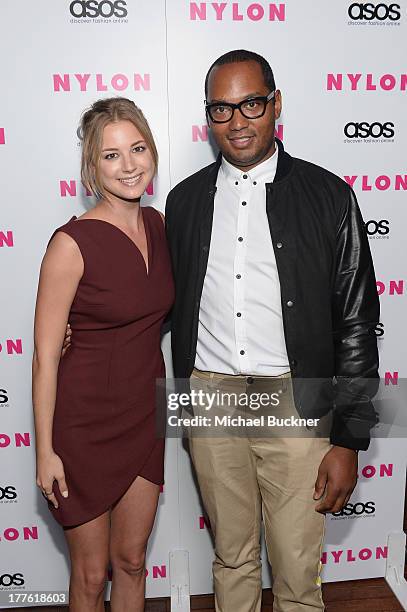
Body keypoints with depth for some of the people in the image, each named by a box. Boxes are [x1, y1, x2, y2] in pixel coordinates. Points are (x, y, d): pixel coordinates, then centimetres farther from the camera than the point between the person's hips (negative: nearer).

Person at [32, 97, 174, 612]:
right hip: (85, 422, -5)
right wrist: (45, 450, -11)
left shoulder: (157, 224, -1)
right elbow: (45, 354, -15)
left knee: (131, 560, 22)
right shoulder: (72, 242, -20)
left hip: (146, 415, 5)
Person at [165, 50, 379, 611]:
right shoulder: (184, 200, 5)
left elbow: (356, 325, -5)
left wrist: (348, 441, -6)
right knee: (232, 557, 20)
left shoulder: (328, 196, -5)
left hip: (296, 405, -2)